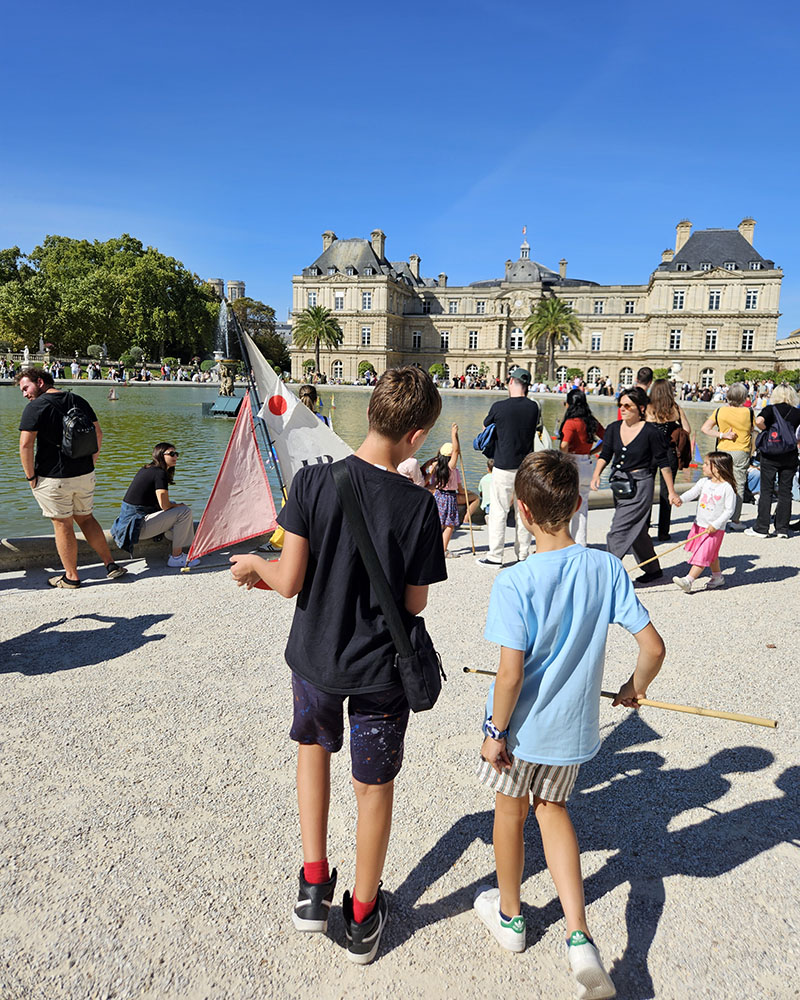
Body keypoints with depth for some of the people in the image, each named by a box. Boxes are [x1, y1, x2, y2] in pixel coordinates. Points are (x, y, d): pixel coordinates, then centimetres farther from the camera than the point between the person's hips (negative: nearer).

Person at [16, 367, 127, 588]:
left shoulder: (36, 407, -10)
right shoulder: (78, 400, 8)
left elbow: (26, 445, -17)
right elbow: (98, 434, 9)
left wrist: (30, 477, -8)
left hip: (53, 478, -6)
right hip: (84, 475, 6)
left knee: (62, 525, 5)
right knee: (85, 518, 18)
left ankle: (71, 578, 14)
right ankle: (111, 565, 16)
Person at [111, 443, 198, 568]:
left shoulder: (145, 469, 15)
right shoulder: (160, 473, -13)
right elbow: (164, 505, -18)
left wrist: (176, 506, 12)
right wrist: (179, 506, 2)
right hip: (138, 526, -10)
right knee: (185, 512, -14)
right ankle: (176, 558, -9)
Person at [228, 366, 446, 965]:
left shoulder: (314, 479, -16)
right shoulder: (418, 504, -18)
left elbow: (290, 582, -15)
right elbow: (414, 604, -11)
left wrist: (255, 564, 6)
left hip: (315, 656, 2)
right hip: (381, 669, -1)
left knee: (313, 743, 31)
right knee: (375, 785, 18)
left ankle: (314, 885, 33)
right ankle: (363, 919, 38)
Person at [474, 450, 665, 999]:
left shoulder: (514, 583, -24)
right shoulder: (607, 568, -12)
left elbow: (511, 673, -24)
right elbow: (654, 647, -9)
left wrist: (495, 732, -9)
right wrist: (637, 686, 11)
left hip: (521, 726, -3)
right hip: (573, 726, 4)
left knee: (510, 812, 22)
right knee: (553, 809, 26)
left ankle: (510, 915, 45)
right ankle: (579, 938, 18)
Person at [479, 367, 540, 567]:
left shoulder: (499, 407, -10)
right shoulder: (533, 407, 0)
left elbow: (486, 425, 7)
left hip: (504, 466, -4)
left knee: (499, 511, 3)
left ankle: (495, 556, 6)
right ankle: (523, 555, 17)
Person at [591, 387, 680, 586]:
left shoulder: (650, 432, -10)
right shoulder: (613, 429, 4)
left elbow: (663, 463, -4)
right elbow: (605, 455, 7)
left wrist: (671, 492, -2)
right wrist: (596, 474, -11)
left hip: (640, 484, -6)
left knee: (618, 531, -11)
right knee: (636, 532, 16)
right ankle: (654, 571, 32)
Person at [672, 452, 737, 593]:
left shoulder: (727, 487, -15)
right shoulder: (704, 482, 2)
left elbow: (729, 510, -14)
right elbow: (693, 492, -9)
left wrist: (716, 525, -19)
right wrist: (681, 499, -30)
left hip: (715, 528, -7)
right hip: (699, 524, 7)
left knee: (703, 555, -7)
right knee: (711, 555, 21)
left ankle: (688, 580, -10)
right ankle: (718, 577, 37)